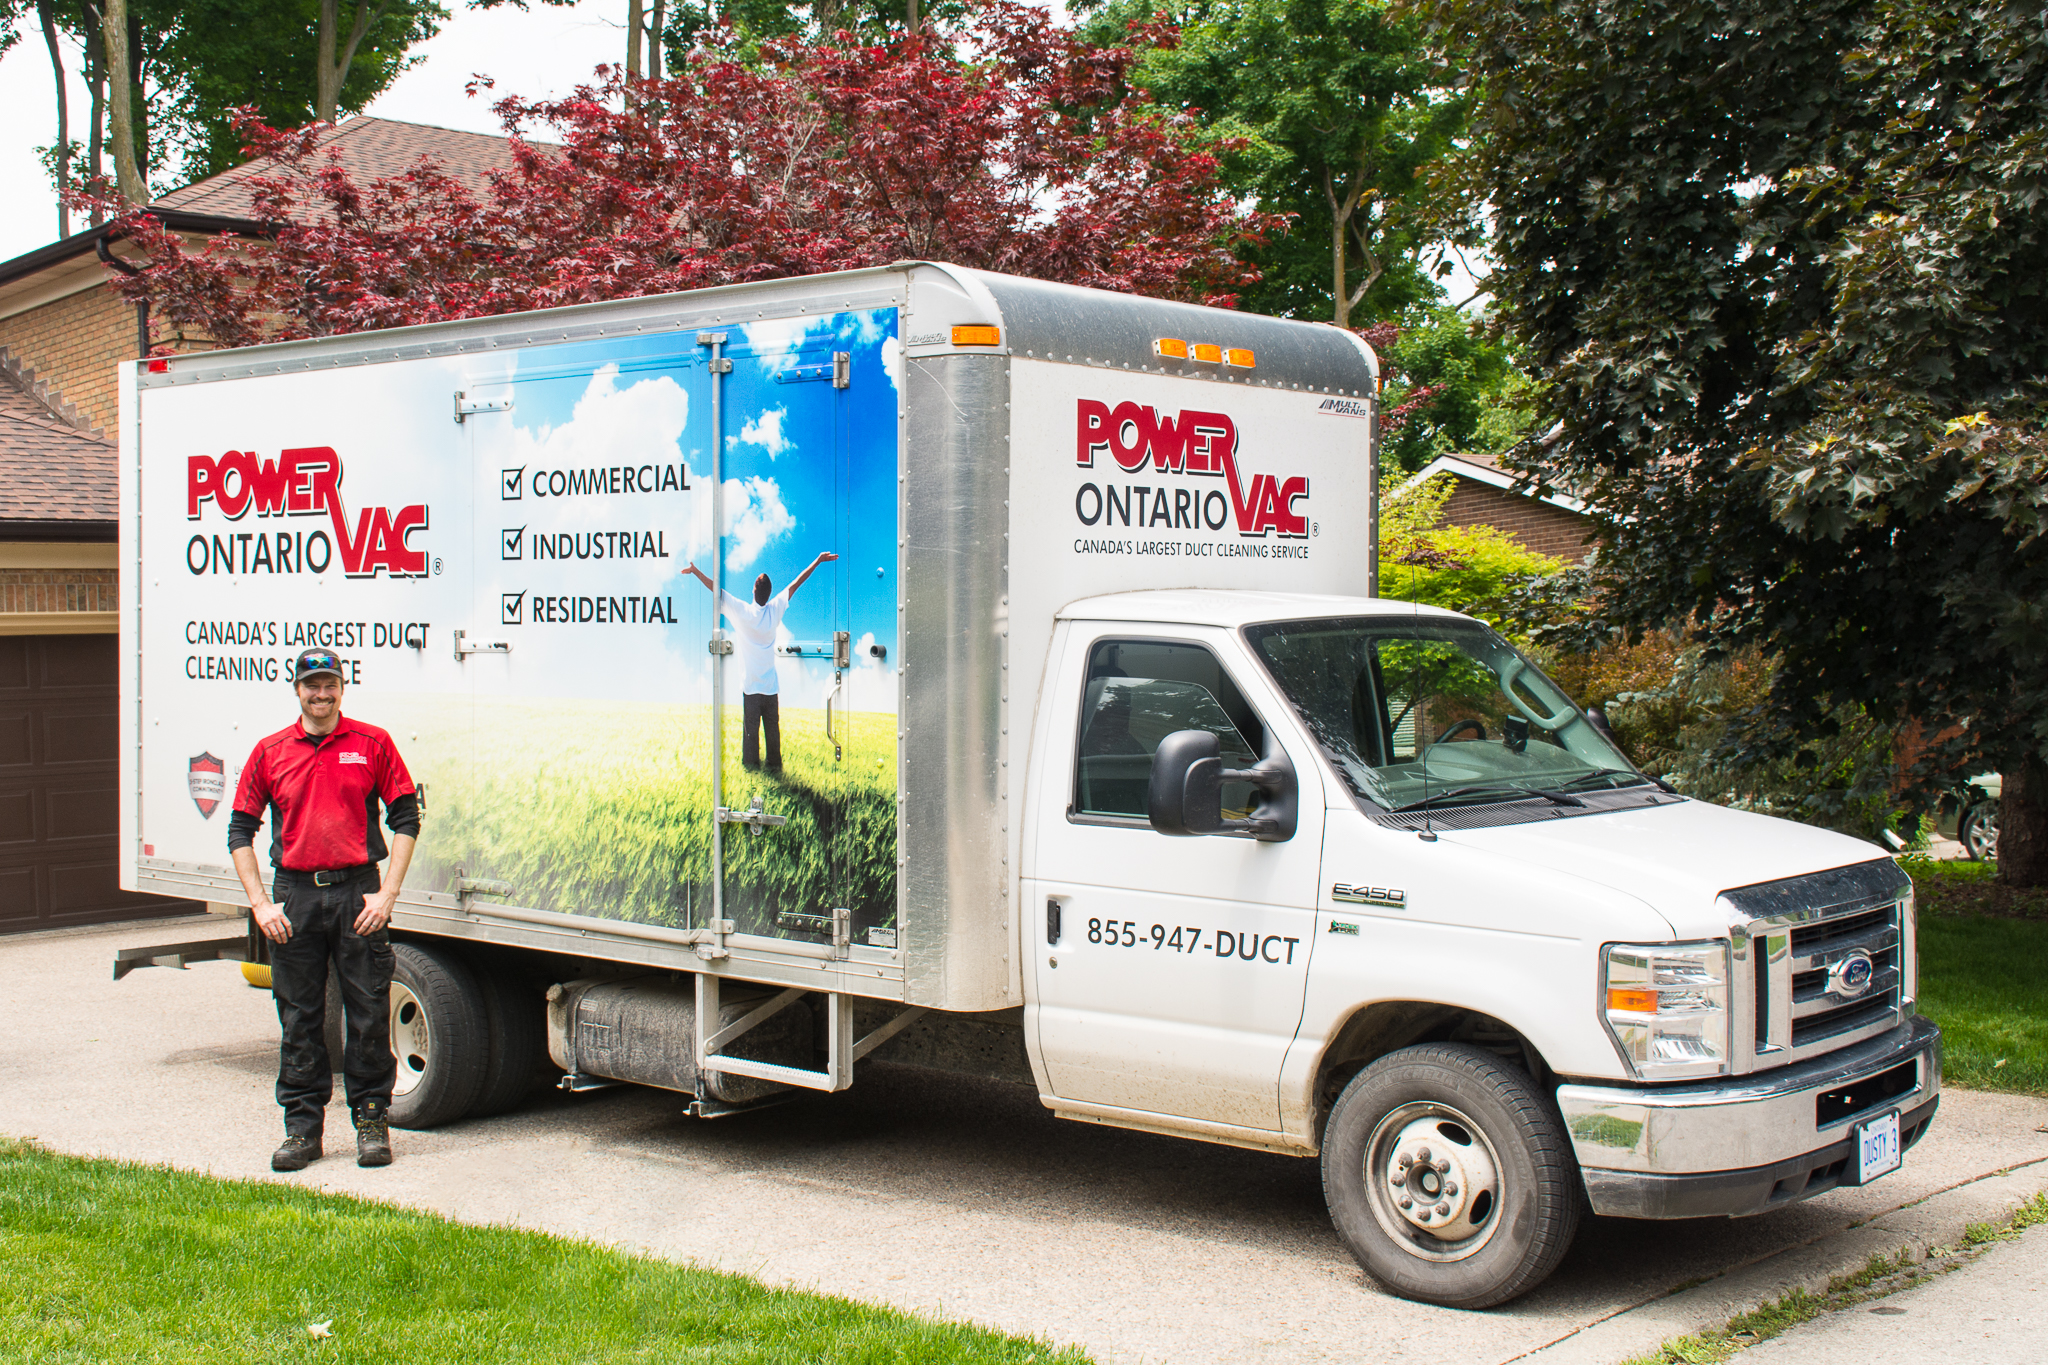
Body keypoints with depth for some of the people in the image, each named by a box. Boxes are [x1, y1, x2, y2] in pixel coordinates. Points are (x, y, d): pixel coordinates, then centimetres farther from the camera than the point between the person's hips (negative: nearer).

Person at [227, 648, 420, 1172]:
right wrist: (260, 904, 1)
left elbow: (406, 818, 3)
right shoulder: (270, 751, 7)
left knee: (369, 1014, 1)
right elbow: (241, 831, 10)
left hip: (356, 890, -2)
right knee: (299, 1019, 6)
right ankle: (302, 1128, 14)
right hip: (294, 896, 2)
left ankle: (372, 1121, 13)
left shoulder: (372, 744, 3)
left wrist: (386, 894, -5)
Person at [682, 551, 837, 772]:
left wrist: (695, 571, -2)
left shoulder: (743, 611, -12)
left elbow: (717, 590, -9)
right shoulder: (775, 609, -5)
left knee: (750, 729, 3)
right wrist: (818, 561, 9)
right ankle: (775, 765, 15)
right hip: (771, 687, 2)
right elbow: (795, 584, 2)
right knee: (772, 729, 9)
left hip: (750, 686, -2)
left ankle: (751, 765, 5)